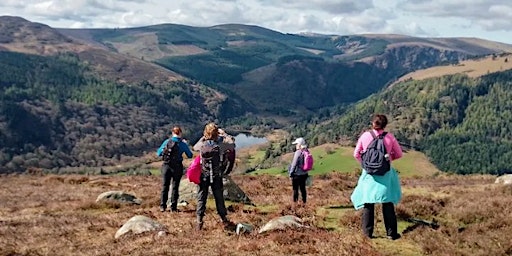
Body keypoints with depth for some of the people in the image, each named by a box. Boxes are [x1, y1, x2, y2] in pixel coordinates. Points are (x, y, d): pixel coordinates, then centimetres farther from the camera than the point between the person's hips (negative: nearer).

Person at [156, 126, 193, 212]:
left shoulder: (167, 142, -2)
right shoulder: (182, 144, -5)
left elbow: (158, 153, 4)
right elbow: (190, 155, 5)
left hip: (166, 166, 2)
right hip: (177, 167, -1)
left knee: (165, 186, 10)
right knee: (175, 187, 7)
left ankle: (162, 206, 10)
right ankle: (173, 207, 8)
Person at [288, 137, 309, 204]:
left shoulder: (298, 153, -18)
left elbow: (294, 164, -16)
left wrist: (290, 173, -7)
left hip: (297, 174, -7)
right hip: (304, 174, 7)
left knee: (295, 189, 2)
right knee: (303, 189, 14)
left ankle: (295, 202, 5)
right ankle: (304, 202, 19)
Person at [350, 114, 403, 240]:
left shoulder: (365, 135, -5)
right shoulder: (389, 137, -6)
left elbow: (356, 154, 1)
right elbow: (398, 154, 5)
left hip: (369, 173, 0)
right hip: (385, 174, 0)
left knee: (368, 202, 10)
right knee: (388, 204, 9)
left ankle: (368, 232, 13)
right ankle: (391, 233, 13)